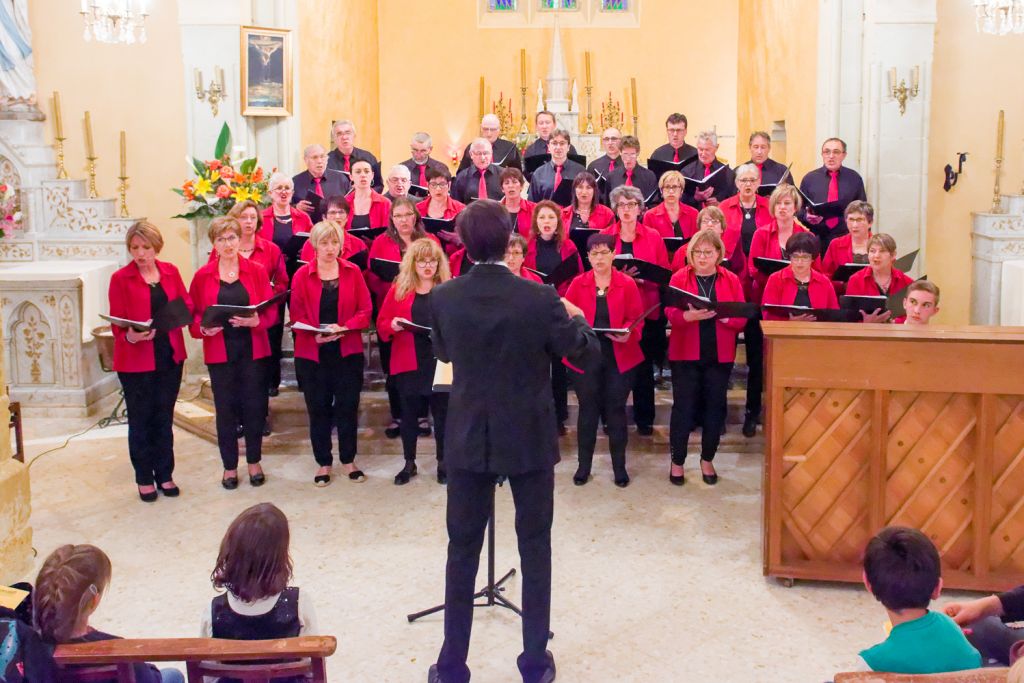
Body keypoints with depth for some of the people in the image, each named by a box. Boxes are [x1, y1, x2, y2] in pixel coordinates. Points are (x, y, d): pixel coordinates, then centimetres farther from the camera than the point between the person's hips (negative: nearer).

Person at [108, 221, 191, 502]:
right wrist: (130, 337, -27)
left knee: (164, 418, 12)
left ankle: (165, 474, 24)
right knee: (140, 420, 7)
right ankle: (144, 478, 19)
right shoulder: (120, 279, -6)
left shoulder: (170, 272, 5)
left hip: (170, 356, 3)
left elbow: (187, 305, 6)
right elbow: (117, 323, -7)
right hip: (136, 360, -3)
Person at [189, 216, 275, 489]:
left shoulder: (257, 271, 1)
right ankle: (230, 466, 21)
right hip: (219, 352, 0)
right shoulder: (202, 276, 2)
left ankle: (254, 462, 23)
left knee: (254, 406, 6)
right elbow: (193, 316, 4)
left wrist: (256, 321, -20)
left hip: (253, 350, 0)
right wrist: (203, 328, -17)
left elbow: (271, 311, 0)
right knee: (225, 409, 7)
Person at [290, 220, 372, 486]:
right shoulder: (302, 275, -1)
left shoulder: (353, 272, 2)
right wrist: (315, 334, -20)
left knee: (348, 406, 6)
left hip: (348, 351, 1)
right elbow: (297, 315, -2)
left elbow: (365, 310, -1)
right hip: (312, 353, -1)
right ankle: (324, 463, 20)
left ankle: (348, 460, 22)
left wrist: (345, 327, -18)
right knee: (318, 408, 6)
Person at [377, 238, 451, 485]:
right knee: (409, 413, 10)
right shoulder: (398, 289, 5)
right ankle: (409, 463, 23)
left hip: (441, 361, -1)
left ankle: (443, 462, 20)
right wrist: (393, 325, -15)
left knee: (442, 412, 6)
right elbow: (381, 324, 5)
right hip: (408, 362, 1)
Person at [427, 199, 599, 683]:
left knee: (462, 550, 12)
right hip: (529, 440, -1)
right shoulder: (539, 298, -16)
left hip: (467, 440, 2)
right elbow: (585, 354, -4)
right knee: (534, 549, 12)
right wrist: (576, 317, 14)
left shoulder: (443, 298, -8)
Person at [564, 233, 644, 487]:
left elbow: (637, 319, -2)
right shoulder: (578, 283, 2)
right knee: (587, 410, 9)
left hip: (619, 356, 0)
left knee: (616, 410, 8)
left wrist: (628, 333, -22)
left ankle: (619, 465, 20)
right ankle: (584, 465, 21)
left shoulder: (627, 283, -1)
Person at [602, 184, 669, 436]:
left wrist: (643, 277, -14)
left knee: (644, 366, 5)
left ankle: (644, 419, 17)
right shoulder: (604, 236, 4)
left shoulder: (653, 236, 4)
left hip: (646, 309, 0)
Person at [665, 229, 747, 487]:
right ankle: (677, 462, 14)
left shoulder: (731, 280, 4)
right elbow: (671, 314, -9)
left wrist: (723, 315, -21)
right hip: (686, 353, -2)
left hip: (719, 355, 2)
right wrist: (690, 315, -29)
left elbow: (742, 318, -1)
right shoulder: (679, 277, 0)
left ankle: (707, 460, 23)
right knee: (683, 406, 0)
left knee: (715, 406, 6)